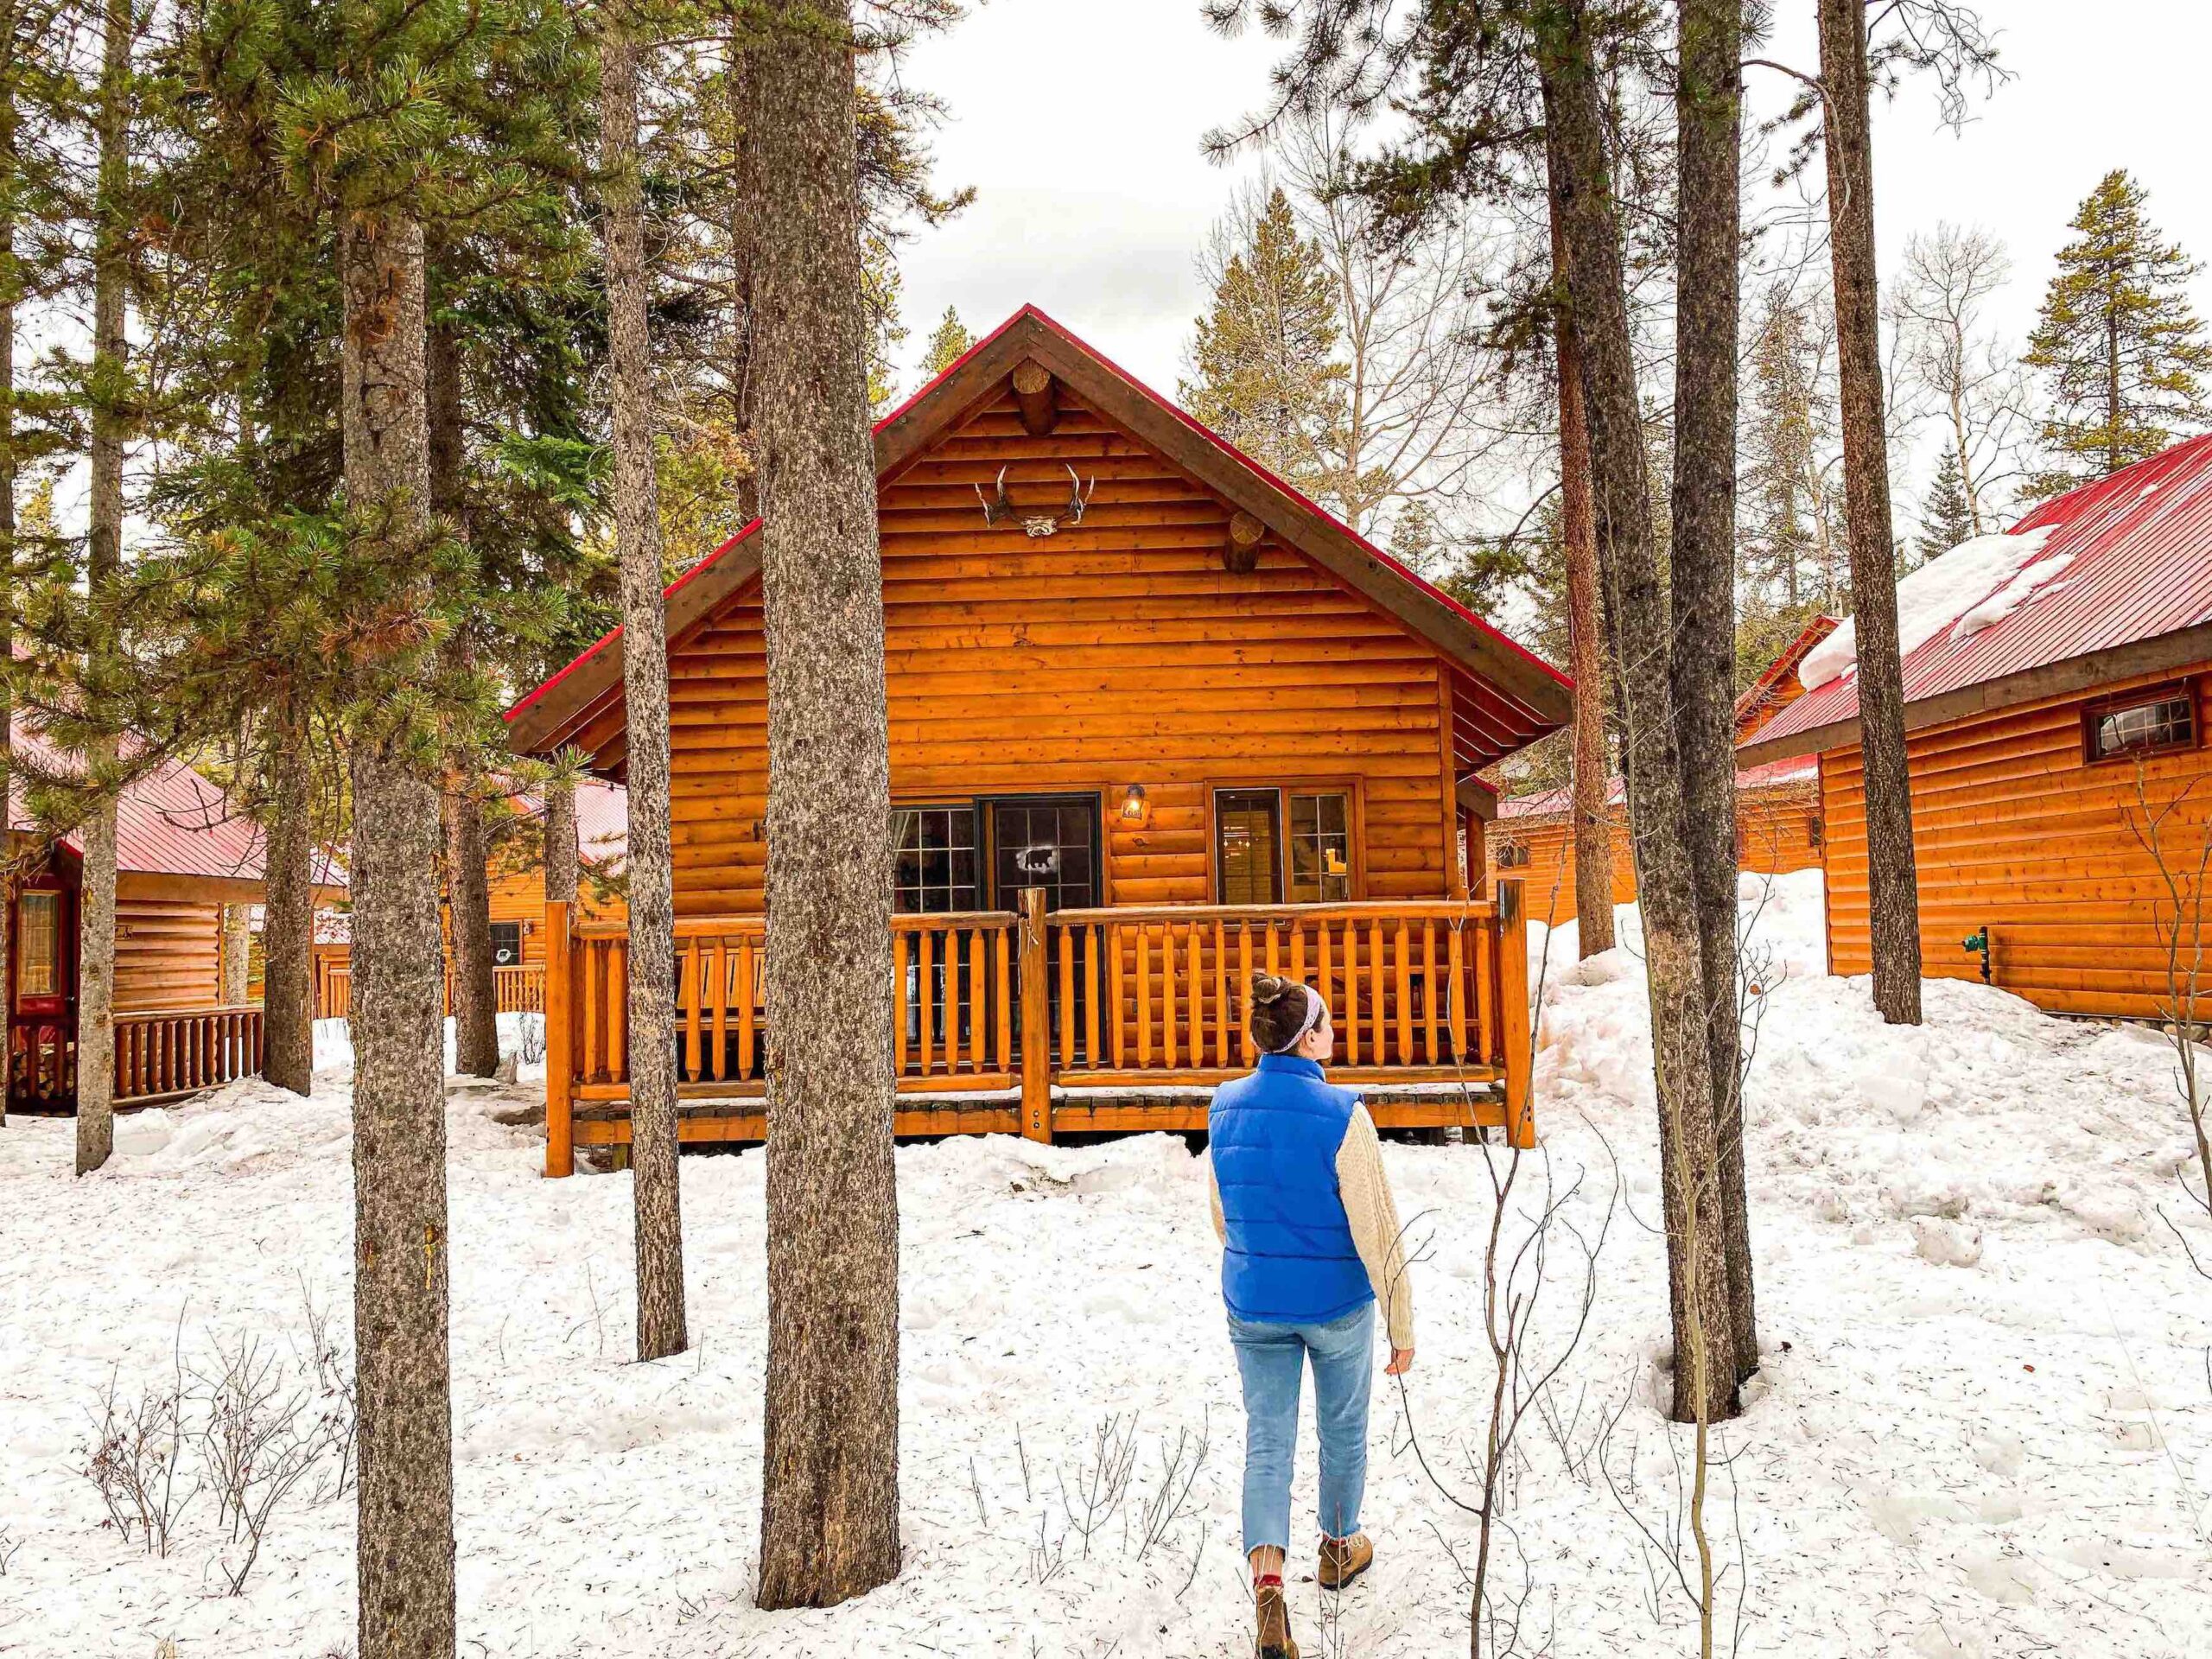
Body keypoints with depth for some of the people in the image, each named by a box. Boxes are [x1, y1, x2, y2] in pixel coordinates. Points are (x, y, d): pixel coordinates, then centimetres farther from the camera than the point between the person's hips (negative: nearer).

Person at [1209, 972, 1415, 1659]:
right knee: (1343, 1429, 21)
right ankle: (1339, 1549, 41)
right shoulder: (1340, 1115, -22)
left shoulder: (1226, 1110, -6)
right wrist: (1402, 1325, -8)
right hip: (1337, 1306, -3)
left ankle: (1267, 1576, -7)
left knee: (1268, 1441, 11)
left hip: (1253, 1306, 3)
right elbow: (1377, 1231, -18)